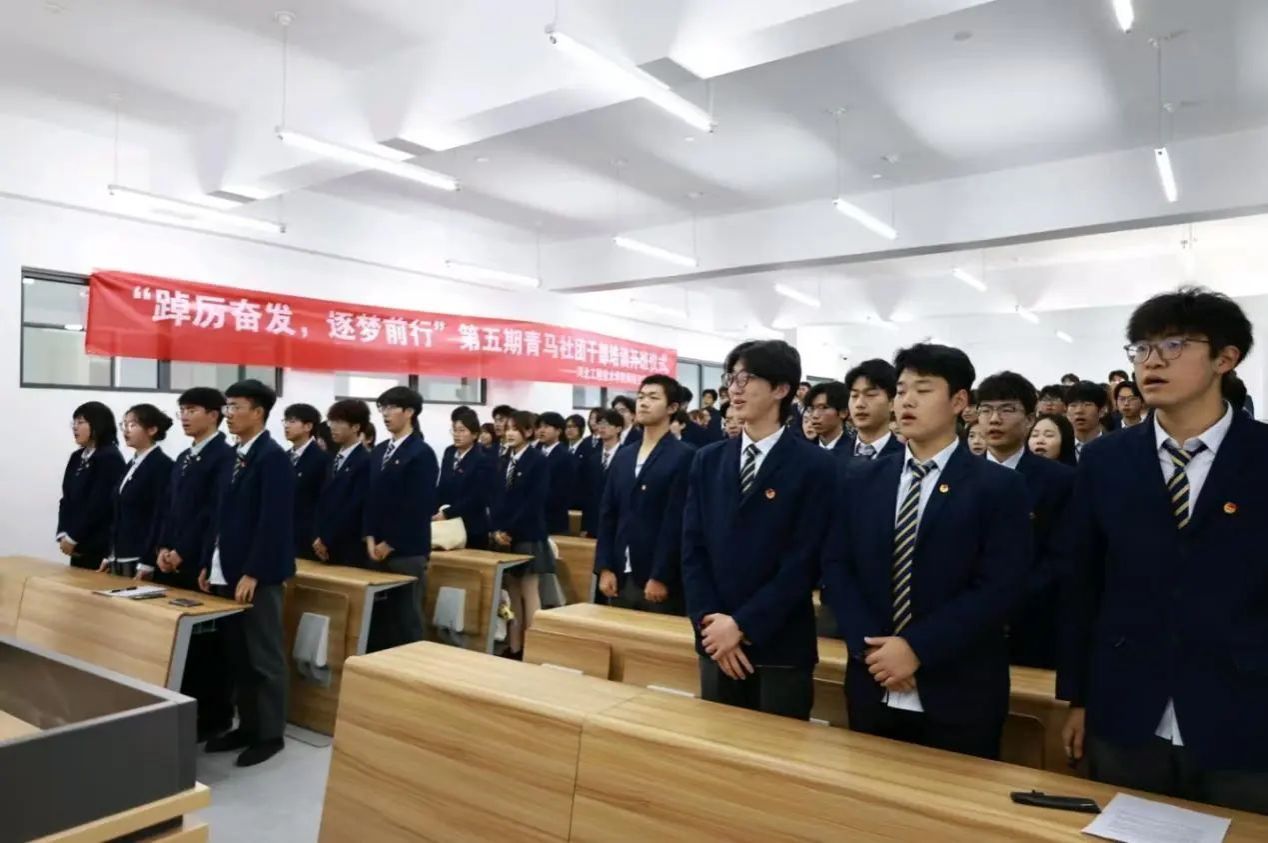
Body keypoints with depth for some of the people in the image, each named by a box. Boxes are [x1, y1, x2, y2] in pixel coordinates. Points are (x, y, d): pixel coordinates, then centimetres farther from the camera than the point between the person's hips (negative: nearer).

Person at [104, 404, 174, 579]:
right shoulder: (131, 464, 13)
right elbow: (120, 515, 16)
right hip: (120, 558, 8)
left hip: (142, 559, -8)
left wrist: (147, 562, -20)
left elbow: (161, 516, -17)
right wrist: (110, 555, 15)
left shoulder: (163, 465, -12)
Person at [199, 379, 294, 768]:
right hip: (227, 572, 8)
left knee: (264, 657, 2)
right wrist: (208, 564, 13)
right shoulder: (231, 457, 13)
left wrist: (252, 573, -19)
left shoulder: (273, 457, -13)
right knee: (237, 657, 14)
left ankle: (270, 734, 13)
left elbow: (273, 521, -18)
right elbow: (220, 516, 17)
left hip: (257, 576, -8)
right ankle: (247, 726, 26)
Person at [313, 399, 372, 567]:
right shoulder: (334, 458, 14)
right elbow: (323, 500, 13)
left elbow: (355, 507, -16)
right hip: (326, 548, 7)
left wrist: (327, 540, -12)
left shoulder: (365, 461, -12)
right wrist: (318, 537, 3)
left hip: (350, 549, -7)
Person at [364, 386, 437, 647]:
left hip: (407, 551, -6)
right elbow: (371, 498, 14)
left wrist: (391, 544, -12)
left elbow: (421, 506, -15)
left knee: (408, 616, 2)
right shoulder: (379, 451, 14)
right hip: (378, 548, 6)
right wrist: (370, 537, 1)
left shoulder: (422, 453, -9)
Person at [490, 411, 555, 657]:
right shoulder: (504, 460, 12)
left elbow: (535, 502, -14)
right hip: (503, 536, 6)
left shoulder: (539, 461, -7)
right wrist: (496, 529, -4)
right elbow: (496, 498, 10)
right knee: (511, 592, 9)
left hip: (527, 536, -6)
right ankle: (513, 647, 15)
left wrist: (510, 530, -15)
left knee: (529, 591, -1)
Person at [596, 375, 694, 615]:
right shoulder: (623, 456, 14)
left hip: (658, 580, -6)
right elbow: (607, 515, 11)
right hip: (621, 578, 6)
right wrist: (605, 568, 3)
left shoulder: (684, 456, -6)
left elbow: (676, 522, -12)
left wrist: (660, 577, -15)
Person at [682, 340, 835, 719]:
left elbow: (803, 563, -12)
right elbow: (692, 549, 3)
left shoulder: (816, 466, -8)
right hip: (716, 640, 4)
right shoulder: (707, 461, 7)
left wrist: (742, 624, -15)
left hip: (782, 647, -4)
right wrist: (709, 620, -8)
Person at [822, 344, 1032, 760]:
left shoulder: (1000, 487, -6)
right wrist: (868, 646, -11)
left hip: (958, 694, -3)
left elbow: (999, 588, -13)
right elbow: (836, 567, 2)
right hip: (873, 686, 3)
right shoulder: (860, 480, 5)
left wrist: (916, 648, -18)